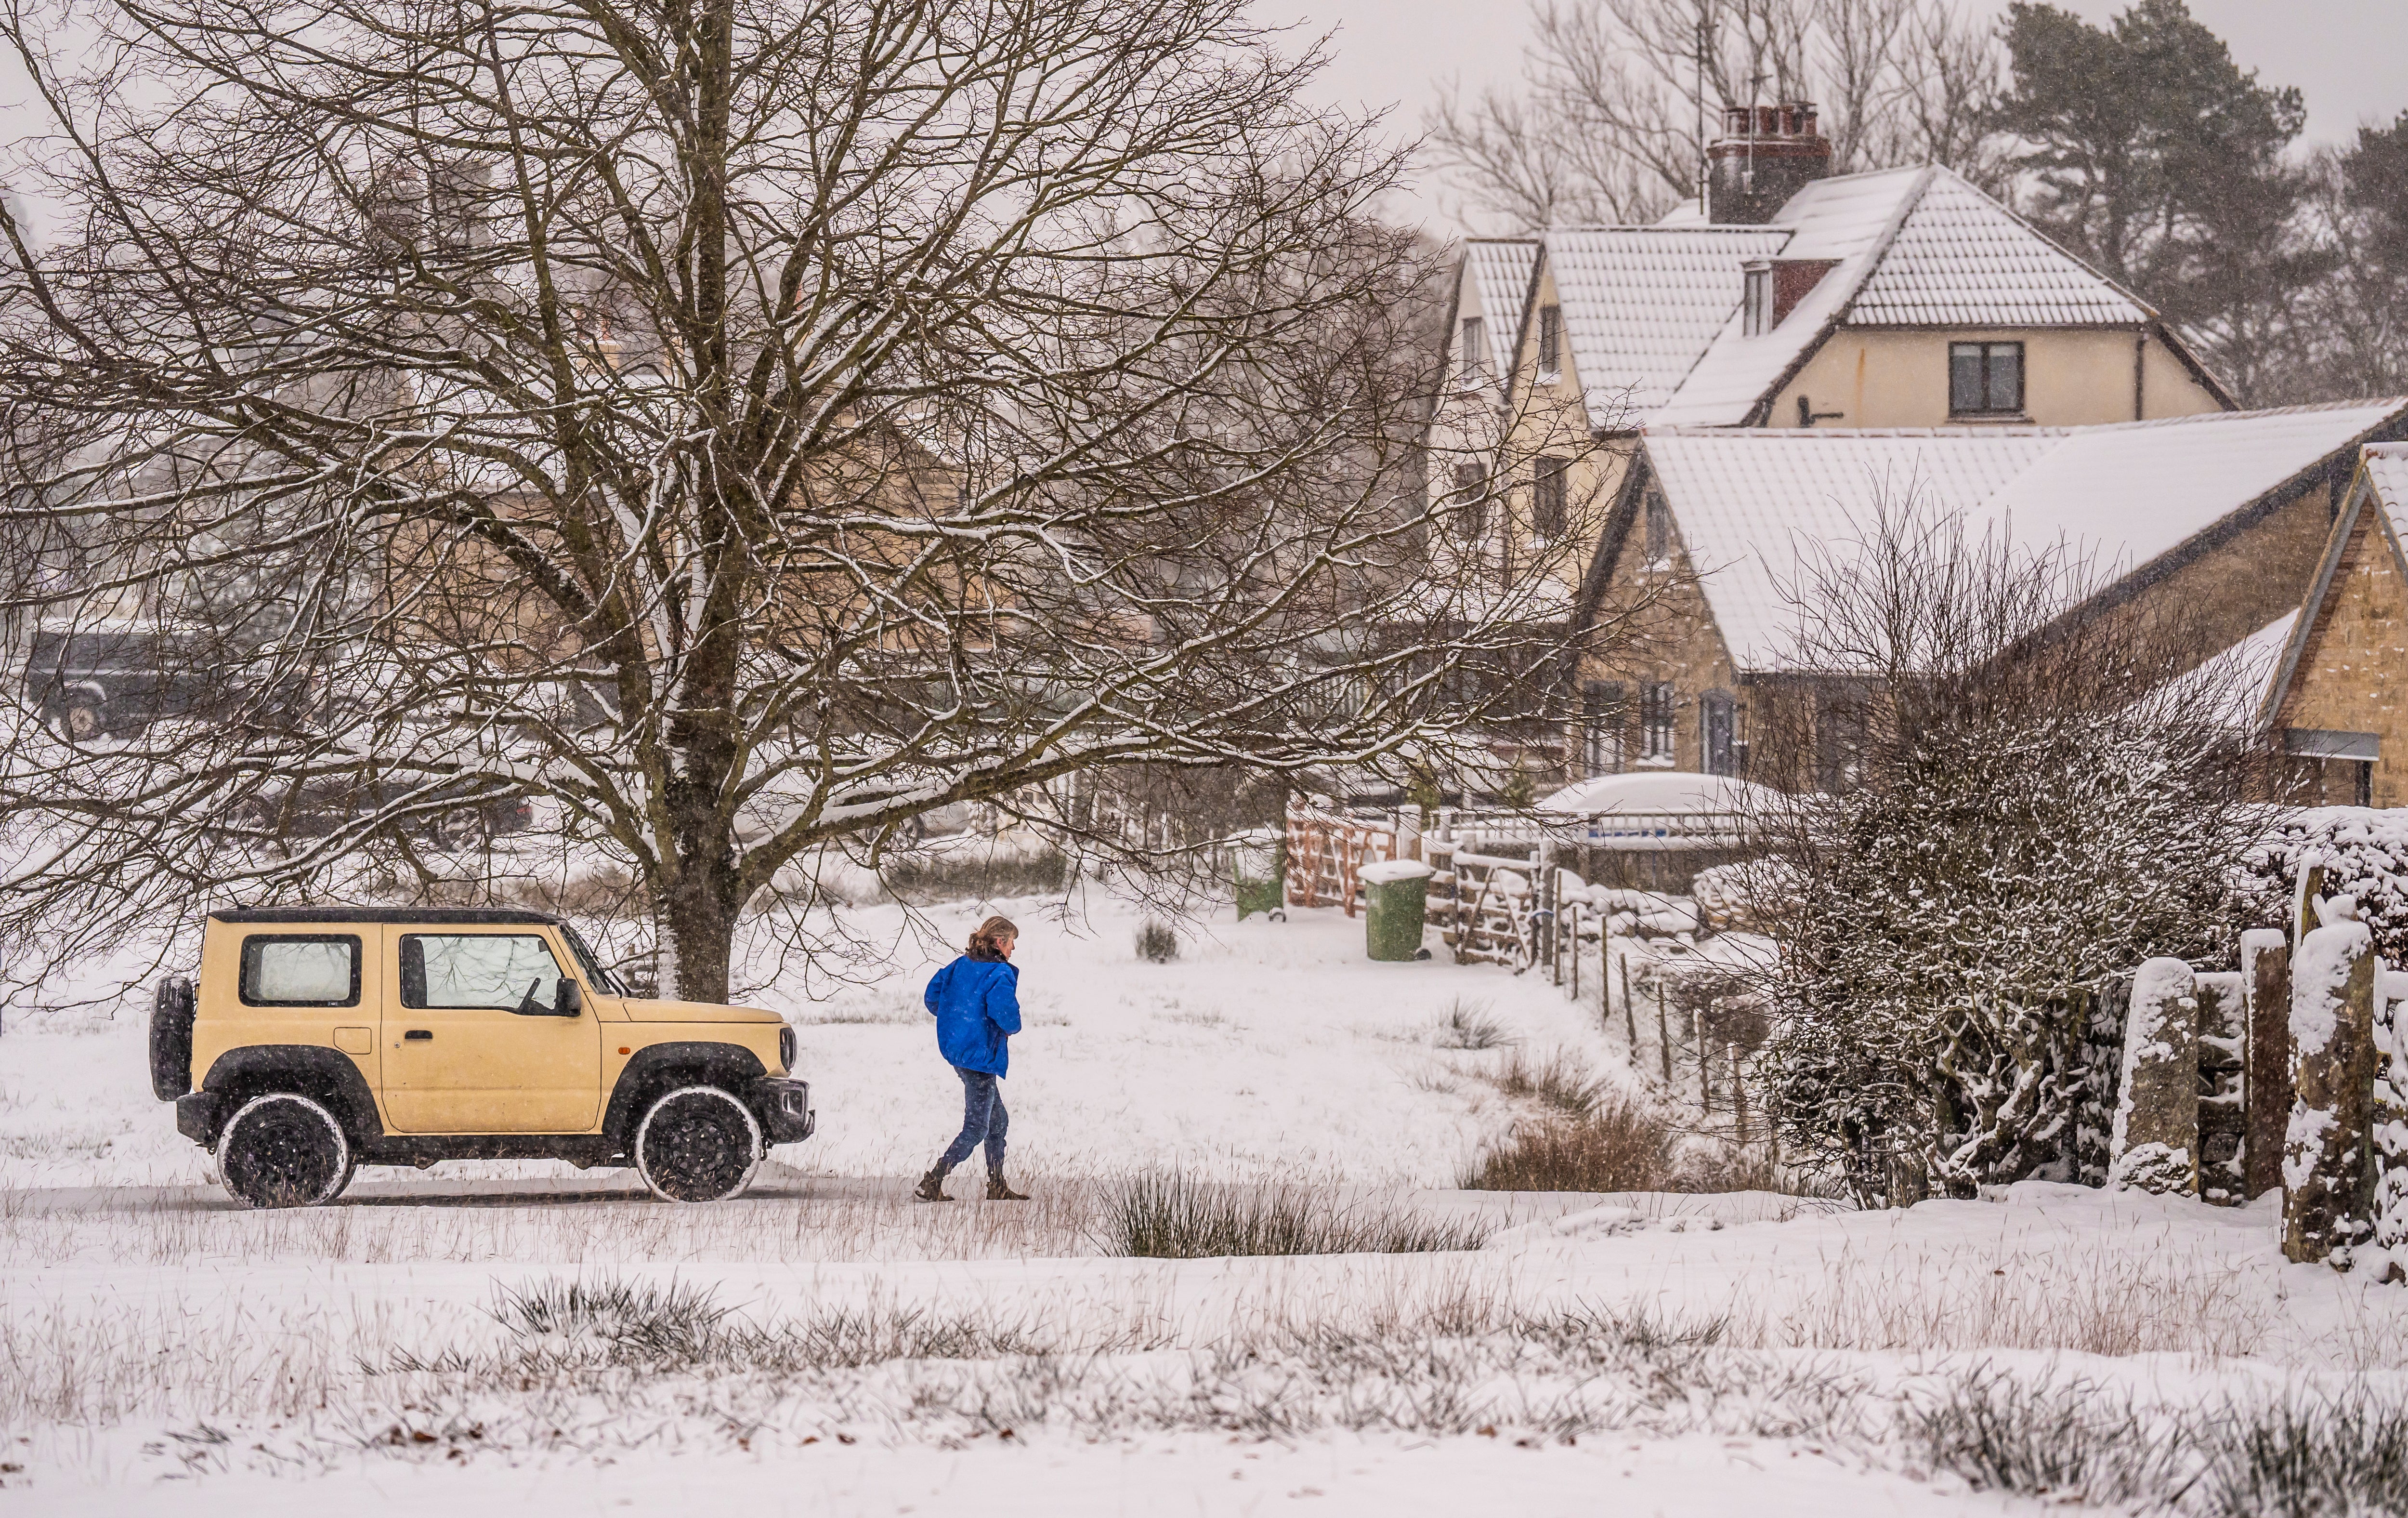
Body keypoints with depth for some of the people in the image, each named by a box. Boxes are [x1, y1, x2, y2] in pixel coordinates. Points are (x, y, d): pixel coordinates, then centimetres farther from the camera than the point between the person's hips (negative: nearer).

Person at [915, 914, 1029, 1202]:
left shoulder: (962, 965, 8)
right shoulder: (1000, 974, -16)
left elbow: (932, 997, 9)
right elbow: (1005, 1014, -29)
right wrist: (1013, 1027, -6)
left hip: (955, 1049, 9)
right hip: (980, 1056, -9)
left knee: (998, 1120, 20)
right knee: (976, 1129, -2)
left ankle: (997, 1187, 25)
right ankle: (931, 1184, -7)